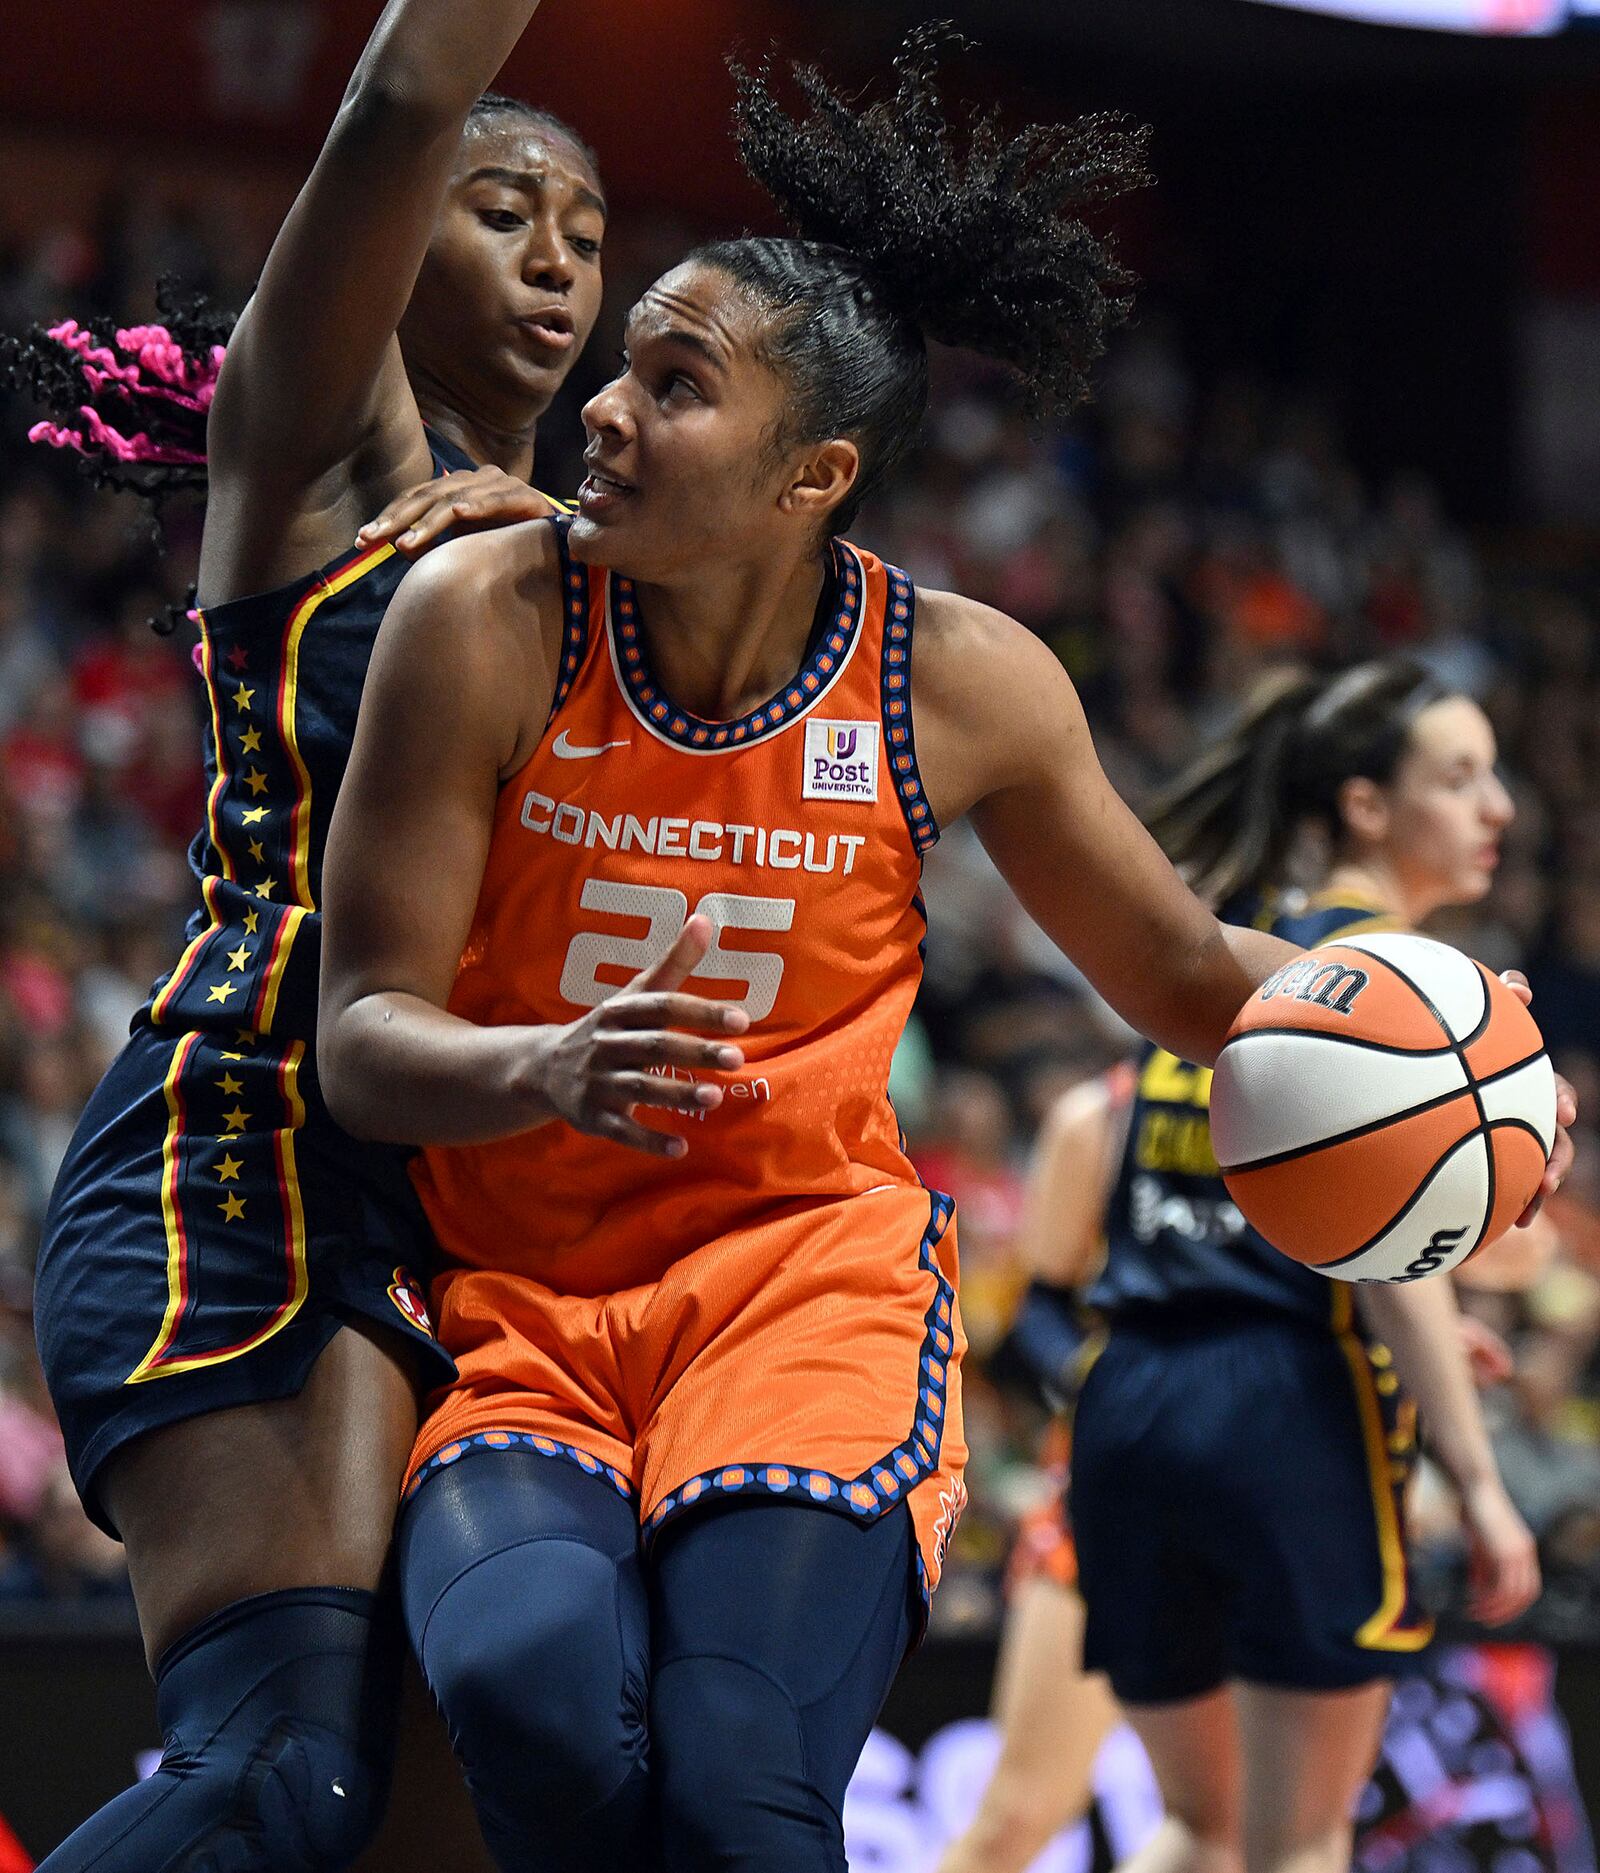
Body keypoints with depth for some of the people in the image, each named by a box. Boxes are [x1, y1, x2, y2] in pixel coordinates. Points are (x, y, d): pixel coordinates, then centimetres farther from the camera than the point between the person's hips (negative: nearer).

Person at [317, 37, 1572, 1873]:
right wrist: (549, 1070, -29)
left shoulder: (964, 684, -2)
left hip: (804, 1269, 0)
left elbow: (1187, 974, 14)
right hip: (514, 1304, 0)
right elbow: (364, 1035, -8)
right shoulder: (488, 621, -8)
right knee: (533, 1684, -33)